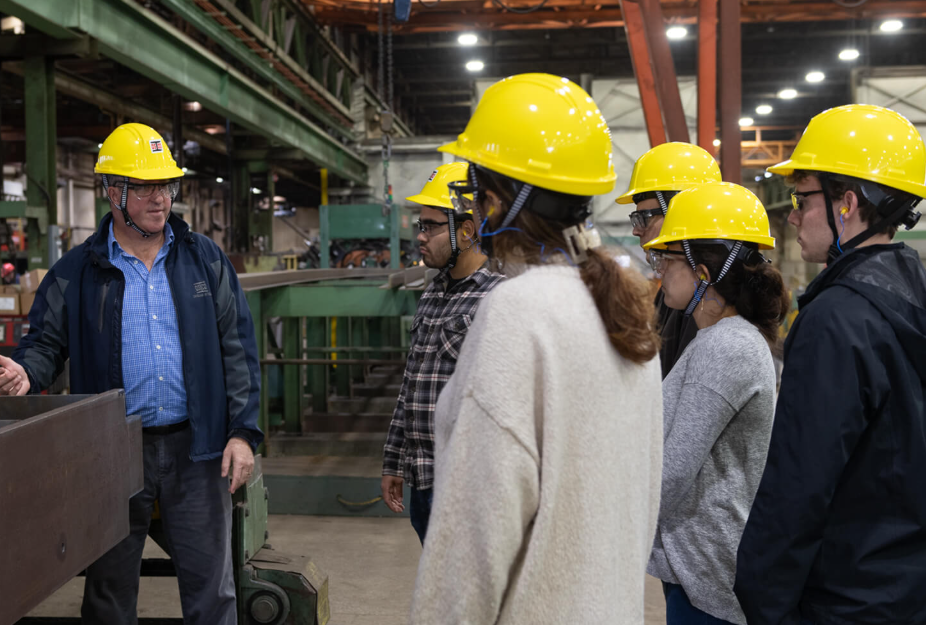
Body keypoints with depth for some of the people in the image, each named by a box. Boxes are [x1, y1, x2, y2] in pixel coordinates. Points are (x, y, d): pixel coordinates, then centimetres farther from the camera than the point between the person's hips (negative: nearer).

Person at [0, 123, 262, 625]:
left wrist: (243, 431, -2)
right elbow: (47, 342, 7)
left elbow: (237, 347, 5)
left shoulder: (204, 259, 6)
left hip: (196, 449, 1)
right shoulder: (77, 271, 3)